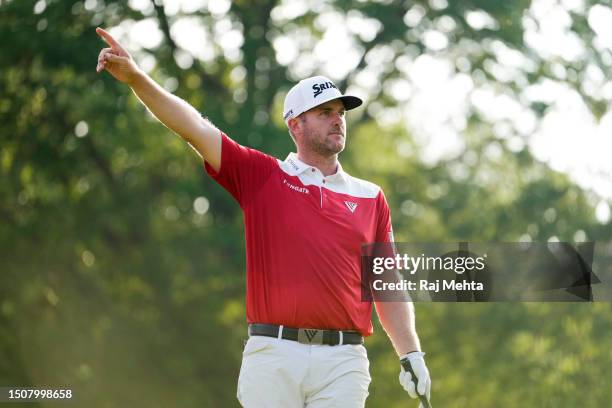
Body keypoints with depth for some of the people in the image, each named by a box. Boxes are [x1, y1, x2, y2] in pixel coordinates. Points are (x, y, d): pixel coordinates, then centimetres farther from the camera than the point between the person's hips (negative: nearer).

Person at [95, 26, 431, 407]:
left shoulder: (370, 197, 14)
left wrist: (411, 355, 5)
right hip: (272, 356, -1)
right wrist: (135, 77, -14)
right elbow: (195, 127, -1)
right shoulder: (262, 176, 9)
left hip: (343, 361, 1)